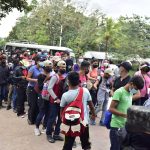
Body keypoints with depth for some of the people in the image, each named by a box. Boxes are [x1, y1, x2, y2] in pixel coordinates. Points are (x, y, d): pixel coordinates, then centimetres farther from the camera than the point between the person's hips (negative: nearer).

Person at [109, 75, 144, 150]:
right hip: (117, 127, -8)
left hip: (126, 127, 8)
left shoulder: (131, 93, 12)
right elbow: (111, 109, -16)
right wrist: (126, 115, -20)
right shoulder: (119, 92, -13)